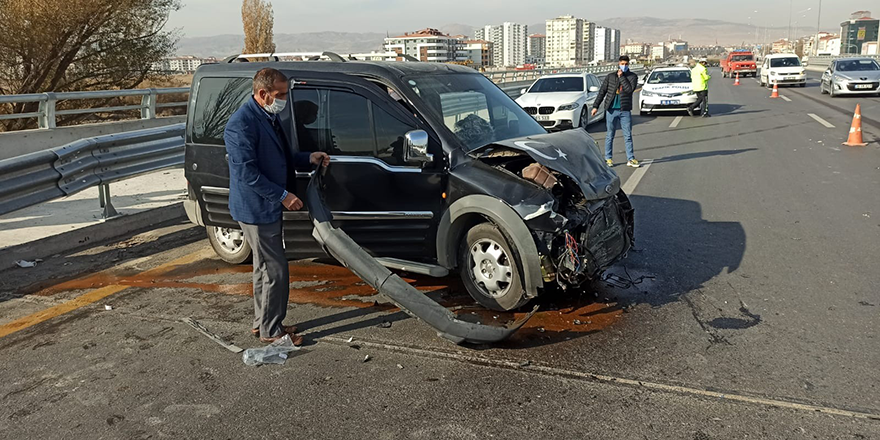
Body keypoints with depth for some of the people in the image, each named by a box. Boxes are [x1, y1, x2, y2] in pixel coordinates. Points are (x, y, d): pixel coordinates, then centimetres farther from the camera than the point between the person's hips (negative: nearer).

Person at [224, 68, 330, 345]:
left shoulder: (269, 117, 11)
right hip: (256, 209, -10)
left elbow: (283, 157, 21)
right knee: (276, 270, -3)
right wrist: (283, 195, -22)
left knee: (265, 267, 18)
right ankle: (271, 330, 10)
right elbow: (246, 172, -24)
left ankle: (262, 323, 32)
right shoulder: (242, 124, -20)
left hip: (268, 207, 10)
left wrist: (309, 159, 5)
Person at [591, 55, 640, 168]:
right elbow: (602, 91, 8)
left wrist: (621, 76, -11)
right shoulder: (610, 76, 7)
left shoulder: (632, 76, 5)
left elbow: (630, 89, -13)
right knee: (610, 135, 5)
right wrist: (596, 106, 1)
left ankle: (630, 159, 3)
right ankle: (608, 158, 13)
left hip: (625, 111, 0)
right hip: (611, 110, 0)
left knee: (628, 135, 0)